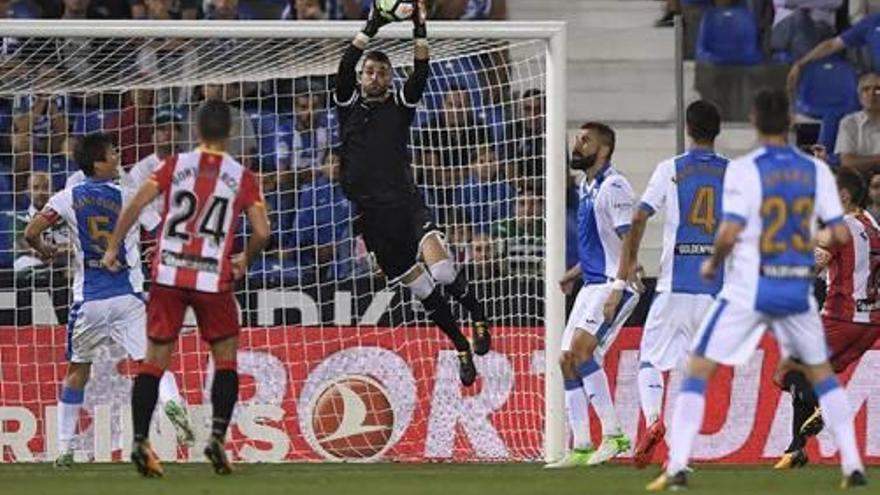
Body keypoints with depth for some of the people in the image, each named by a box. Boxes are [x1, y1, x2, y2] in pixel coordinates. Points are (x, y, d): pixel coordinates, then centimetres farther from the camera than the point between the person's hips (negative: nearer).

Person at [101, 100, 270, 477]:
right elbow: (262, 232, -3)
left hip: (169, 274, 1)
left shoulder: (175, 165, 3)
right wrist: (244, 262, 16)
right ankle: (218, 435, -2)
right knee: (226, 359, 13)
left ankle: (140, 441, -3)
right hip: (213, 277, -1)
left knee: (155, 359, 6)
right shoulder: (241, 177, 1)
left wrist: (112, 248, 6)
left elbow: (134, 205, -4)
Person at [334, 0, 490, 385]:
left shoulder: (400, 105, 10)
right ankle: (463, 349, 18)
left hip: (406, 205, -2)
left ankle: (476, 313, 2)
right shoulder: (349, 105, 10)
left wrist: (420, 33, -15)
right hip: (371, 217, 2)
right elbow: (345, 69, -6)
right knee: (422, 290, 4)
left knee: (441, 271, -25)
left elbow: (420, 76, -6)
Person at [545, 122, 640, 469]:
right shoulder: (586, 188, 18)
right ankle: (580, 448, 9)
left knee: (581, 348, -24)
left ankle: (613, 435, -21)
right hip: (592, 284, 10)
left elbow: (629, 239, -19)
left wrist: (621, 278, -29)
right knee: (568, 361, 5)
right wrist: (572, 275, 32)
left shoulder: (613, 187, -12)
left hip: (613, 285, -10)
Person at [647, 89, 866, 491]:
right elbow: (840, 233, 0)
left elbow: (729, 233, -18)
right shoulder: (816, 171, 0)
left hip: (749, 290, -3)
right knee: (821, 371, 21)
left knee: (698, 370, 4)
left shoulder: (744, 170, -11)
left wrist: (712, 264, 1)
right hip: (798, 291, 3)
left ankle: (677, 469, -6)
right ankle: (853, 466, 14)